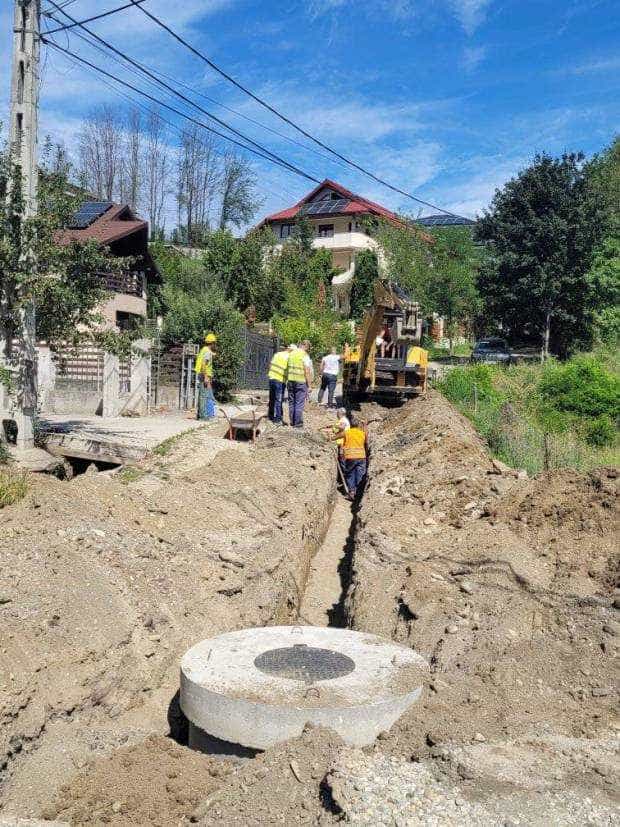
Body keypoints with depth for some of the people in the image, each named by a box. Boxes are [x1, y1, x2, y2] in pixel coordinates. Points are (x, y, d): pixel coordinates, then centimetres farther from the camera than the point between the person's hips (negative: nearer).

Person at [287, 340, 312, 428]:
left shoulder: (291, 353, 6)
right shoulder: (305, 355, -11)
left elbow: (288, 368, 11)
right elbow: (307, 372, -13)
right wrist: (309, 385, -7)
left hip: (291, 380, 5)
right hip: (301, 381, -5)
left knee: (291, 402, 14)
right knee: (299, 403, 1)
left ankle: (292, 421, 20)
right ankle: (298, 423, 3)